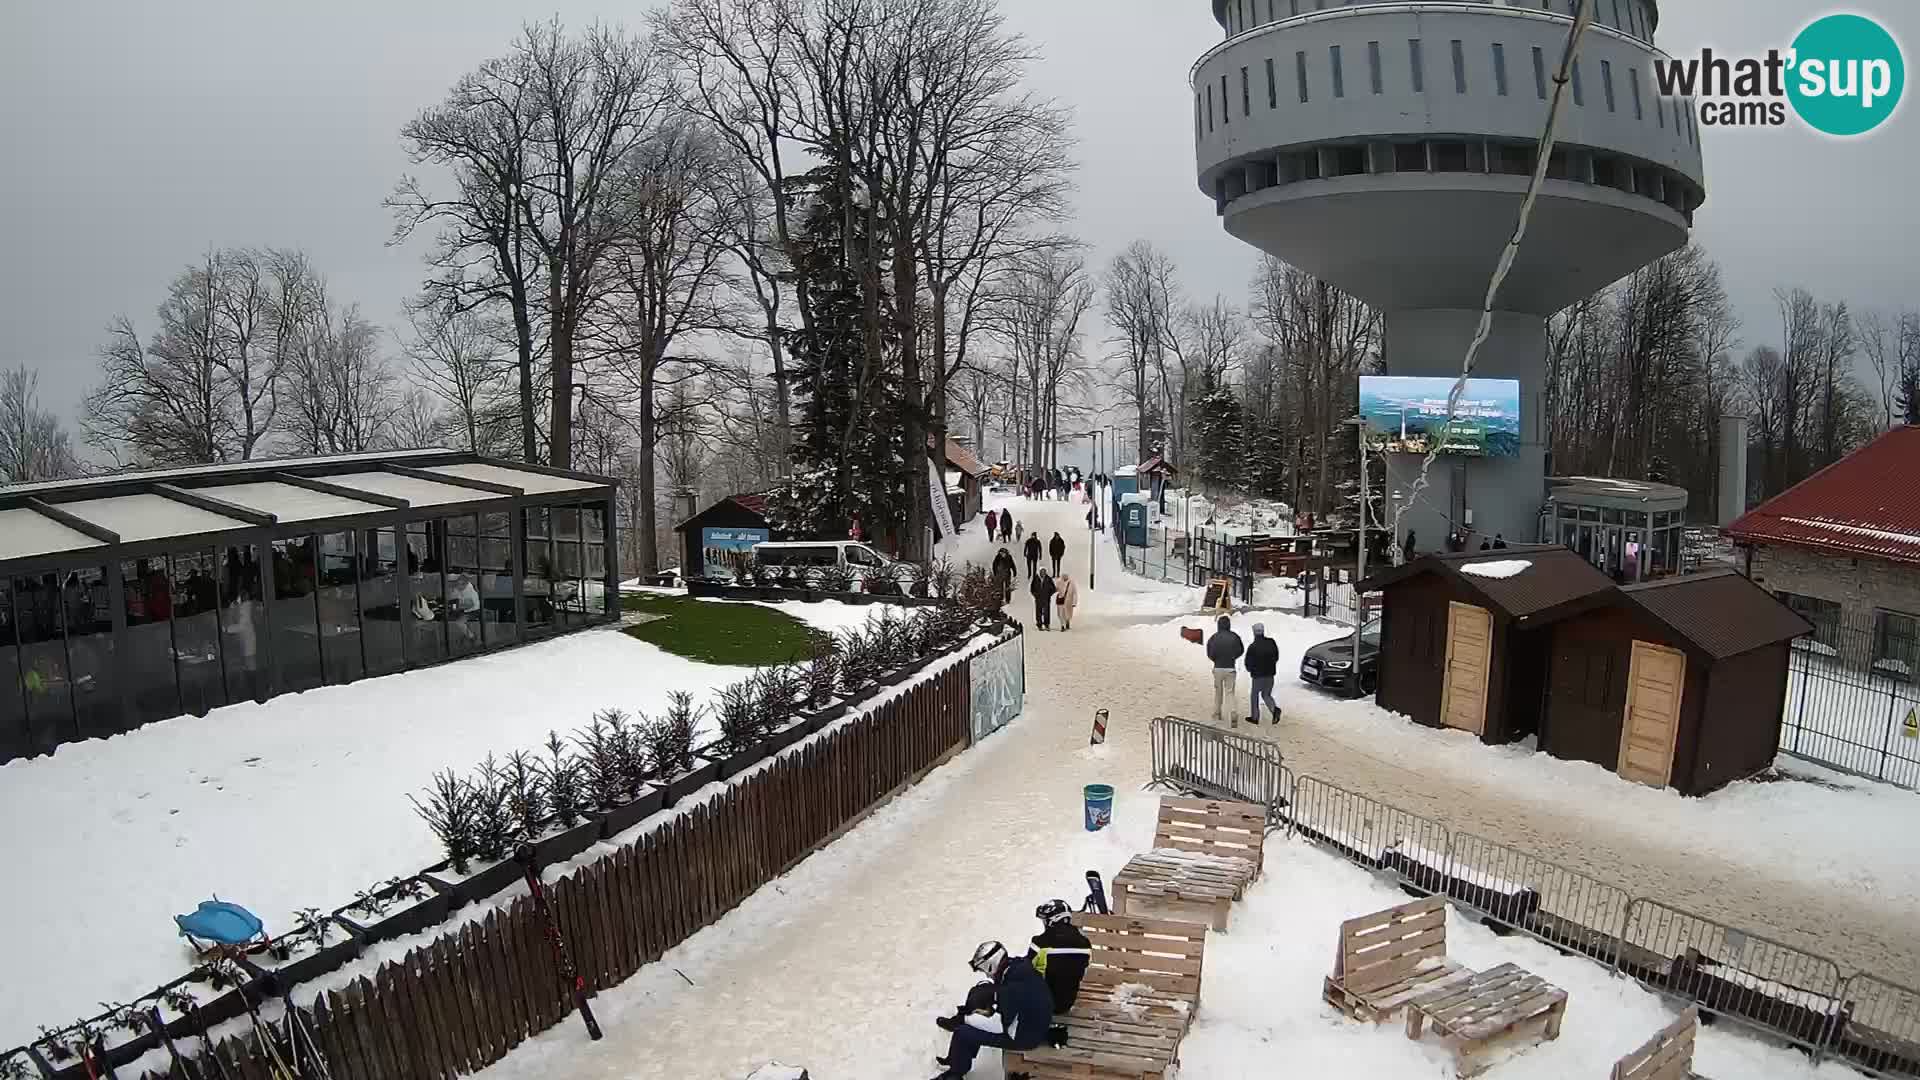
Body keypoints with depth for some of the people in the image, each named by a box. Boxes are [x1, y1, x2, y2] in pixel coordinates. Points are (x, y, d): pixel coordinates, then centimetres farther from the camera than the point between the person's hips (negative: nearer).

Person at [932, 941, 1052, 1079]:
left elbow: (997, 1025, -25)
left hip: (1024, 1036, -9)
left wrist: (963, 1019, -14)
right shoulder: (1018, 965, -6)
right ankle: (958, 1061, 32)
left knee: (962, 1033, -4)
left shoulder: (1012, 987, -32)